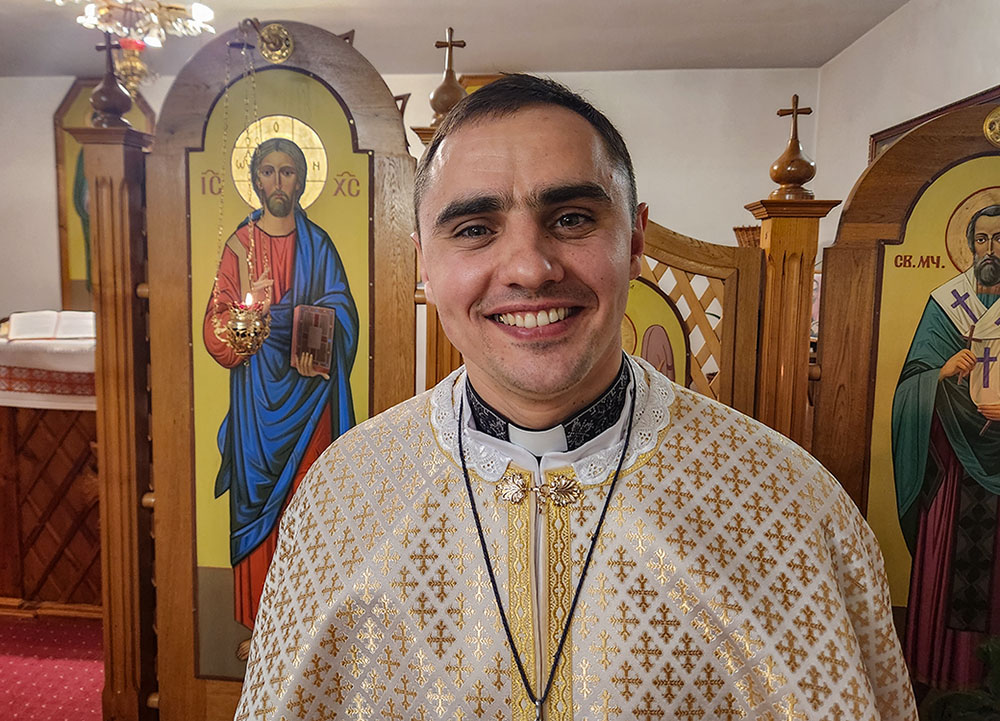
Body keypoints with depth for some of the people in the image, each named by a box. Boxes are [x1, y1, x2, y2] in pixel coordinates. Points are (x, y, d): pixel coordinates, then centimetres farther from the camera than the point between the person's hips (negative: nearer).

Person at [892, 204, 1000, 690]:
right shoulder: (946, 304, 6)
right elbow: (912, 387, 4)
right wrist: (943, 374, -16)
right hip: (953, 457, 0)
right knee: (948, 565, 3)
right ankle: (944, 672, 16)